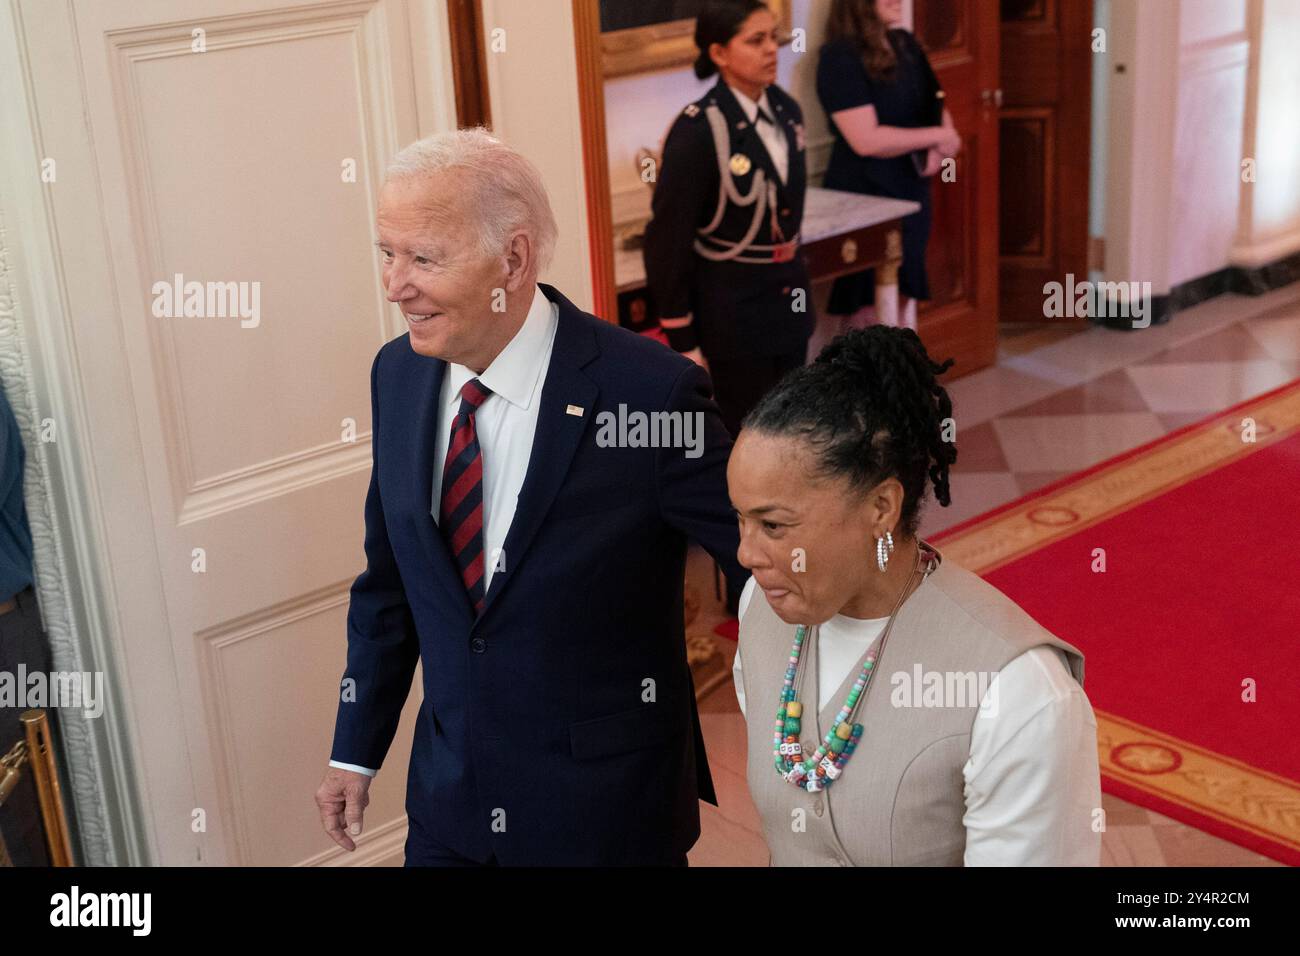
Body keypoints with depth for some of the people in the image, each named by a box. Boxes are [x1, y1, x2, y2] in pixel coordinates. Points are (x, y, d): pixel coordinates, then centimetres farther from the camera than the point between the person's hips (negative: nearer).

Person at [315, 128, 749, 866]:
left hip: (607, 807, -4)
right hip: (447, 790, 4)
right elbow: (389, 578, 7)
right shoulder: (397, 374, -4)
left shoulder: (650, 391, -22)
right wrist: (356, 750, 11)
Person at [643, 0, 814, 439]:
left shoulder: (785, 110, 2)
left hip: (787, 295, 7)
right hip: (732, 305, -7)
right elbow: (668, 239, -17)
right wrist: (682, 340, -15)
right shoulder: (698, 130, -20)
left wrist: (796, 283, 18)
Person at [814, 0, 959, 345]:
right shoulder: (840, 56, -16)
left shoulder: (906, 44, 8)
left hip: (910, 190, 7)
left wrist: (939, 148, -6)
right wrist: (937, 136, -15)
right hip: (863, 195, -7)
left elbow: (937, 106, 16)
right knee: (865, 311, -2)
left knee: (898, 301, 13)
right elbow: (866, 139, -24)